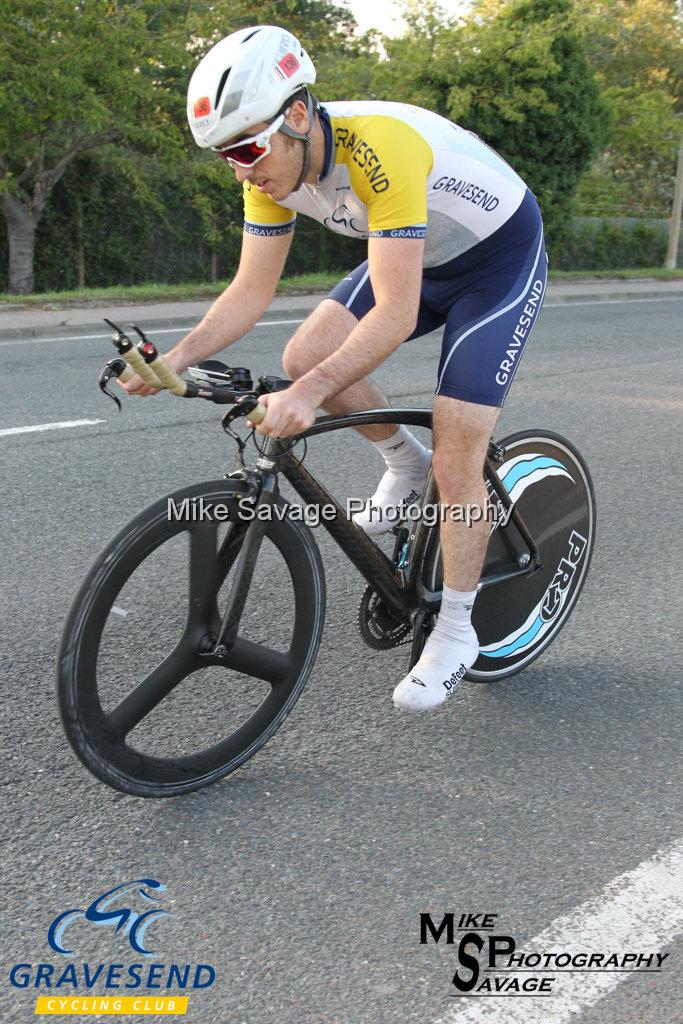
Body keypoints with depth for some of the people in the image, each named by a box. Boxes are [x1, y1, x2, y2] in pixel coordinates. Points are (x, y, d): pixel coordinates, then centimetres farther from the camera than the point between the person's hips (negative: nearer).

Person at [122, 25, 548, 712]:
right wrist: (178, 357, -24)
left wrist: (312, 394, -49)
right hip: (420, 258, 7)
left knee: (456, 466, -13)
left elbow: (396, 315, -40)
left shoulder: (381, 149, -37)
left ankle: (454, 634, 6)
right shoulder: (272, 164, -14)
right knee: (304, 357, -13)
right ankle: (404, 466, 14)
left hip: (500, 257, -7)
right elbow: (251, 290, -10)